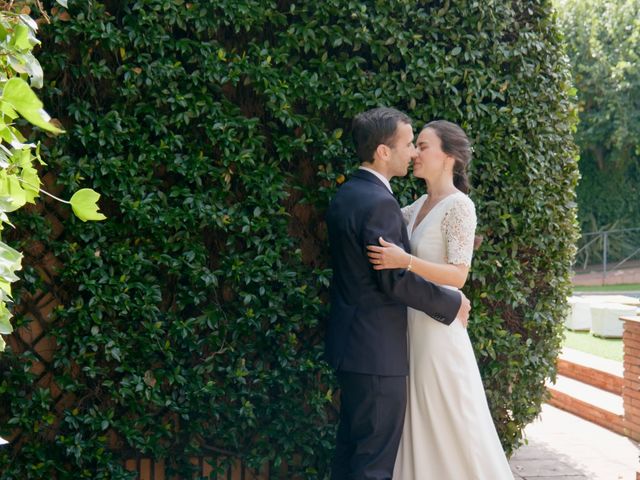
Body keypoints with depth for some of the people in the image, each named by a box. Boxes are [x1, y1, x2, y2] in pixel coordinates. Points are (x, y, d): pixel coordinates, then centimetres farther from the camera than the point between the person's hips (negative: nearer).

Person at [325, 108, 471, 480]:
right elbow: (397, 280, -22)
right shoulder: (379, 203, -20)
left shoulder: (345, 195, 10)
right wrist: (452, 303, -8)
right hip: (377, 350, -10)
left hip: (351, 343, 10)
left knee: (351, 445, 17)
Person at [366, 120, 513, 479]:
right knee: (421, 422, 12)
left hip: (438, 328, -8)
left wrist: (406, 261, -30)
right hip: (413, 324, 8)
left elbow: (458, 275, -19)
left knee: (450, 422, -1)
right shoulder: (420, 206, 11)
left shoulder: (459, 206, -12)